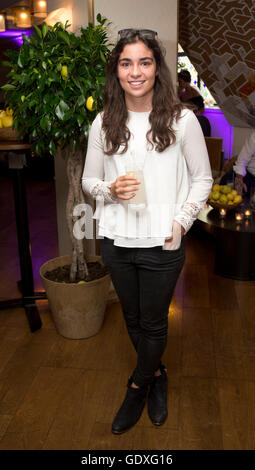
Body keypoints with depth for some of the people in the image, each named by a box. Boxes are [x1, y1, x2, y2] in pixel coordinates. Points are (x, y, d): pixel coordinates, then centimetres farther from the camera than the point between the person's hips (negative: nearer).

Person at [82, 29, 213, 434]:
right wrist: (110, 189, -14)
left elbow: (202, 179, 0)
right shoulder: (103, 123, 1)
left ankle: (137, 389, 39)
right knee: (133, 320, 19)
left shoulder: (182, 120, -7)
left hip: (162, 245, -3)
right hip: (116, 241, 4)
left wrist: (180, 222, -12)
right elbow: (89, 180, 8)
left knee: (153, 324, 11)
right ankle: (157, 376, 46)